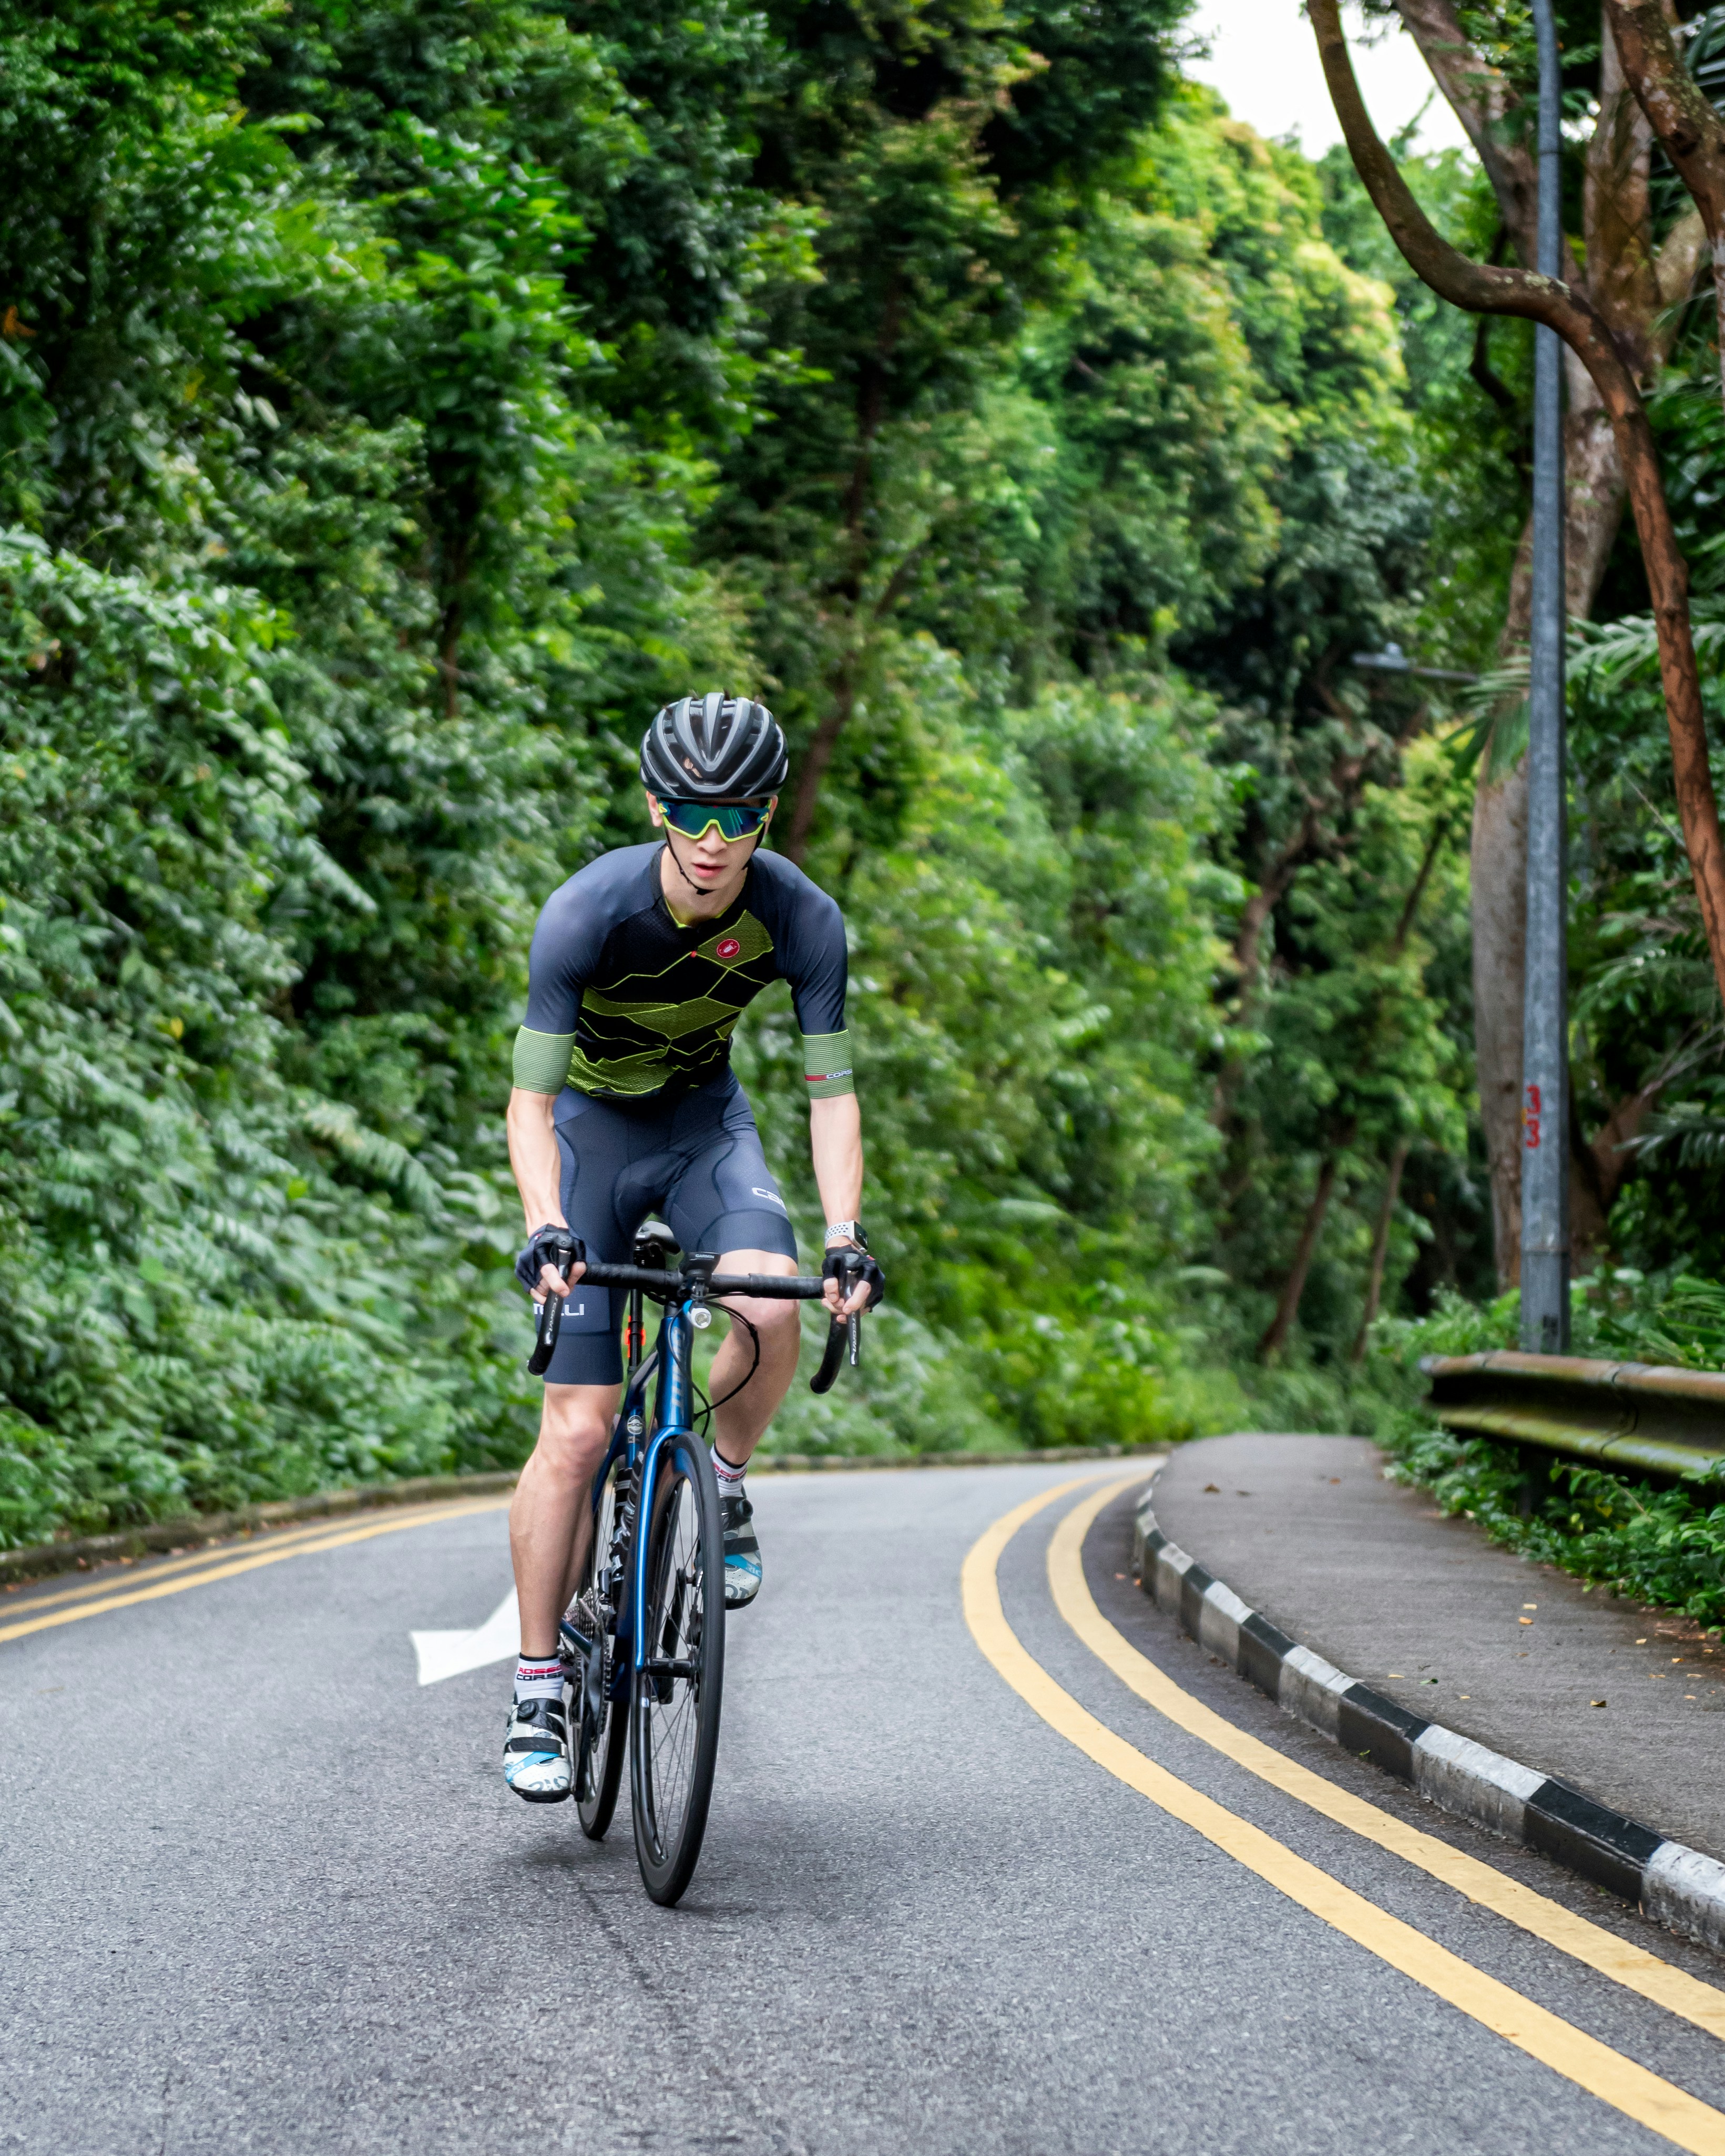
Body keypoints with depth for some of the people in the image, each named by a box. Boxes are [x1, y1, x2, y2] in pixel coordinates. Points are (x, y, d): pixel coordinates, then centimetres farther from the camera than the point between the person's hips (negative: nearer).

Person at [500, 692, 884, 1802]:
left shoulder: (801, 918, -22)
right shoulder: (589, 912, -29)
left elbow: (832, 1089, -17)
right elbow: (531, 1097, -27)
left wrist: (845, 1231, -31)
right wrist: (544, 1227, -43)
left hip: (705, 1123, 2)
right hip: (590, 1127, -2)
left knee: (769, 1311, -31)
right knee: (578, 1431, -10)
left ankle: (726, 1487, 0)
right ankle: (538, 1689, 1)